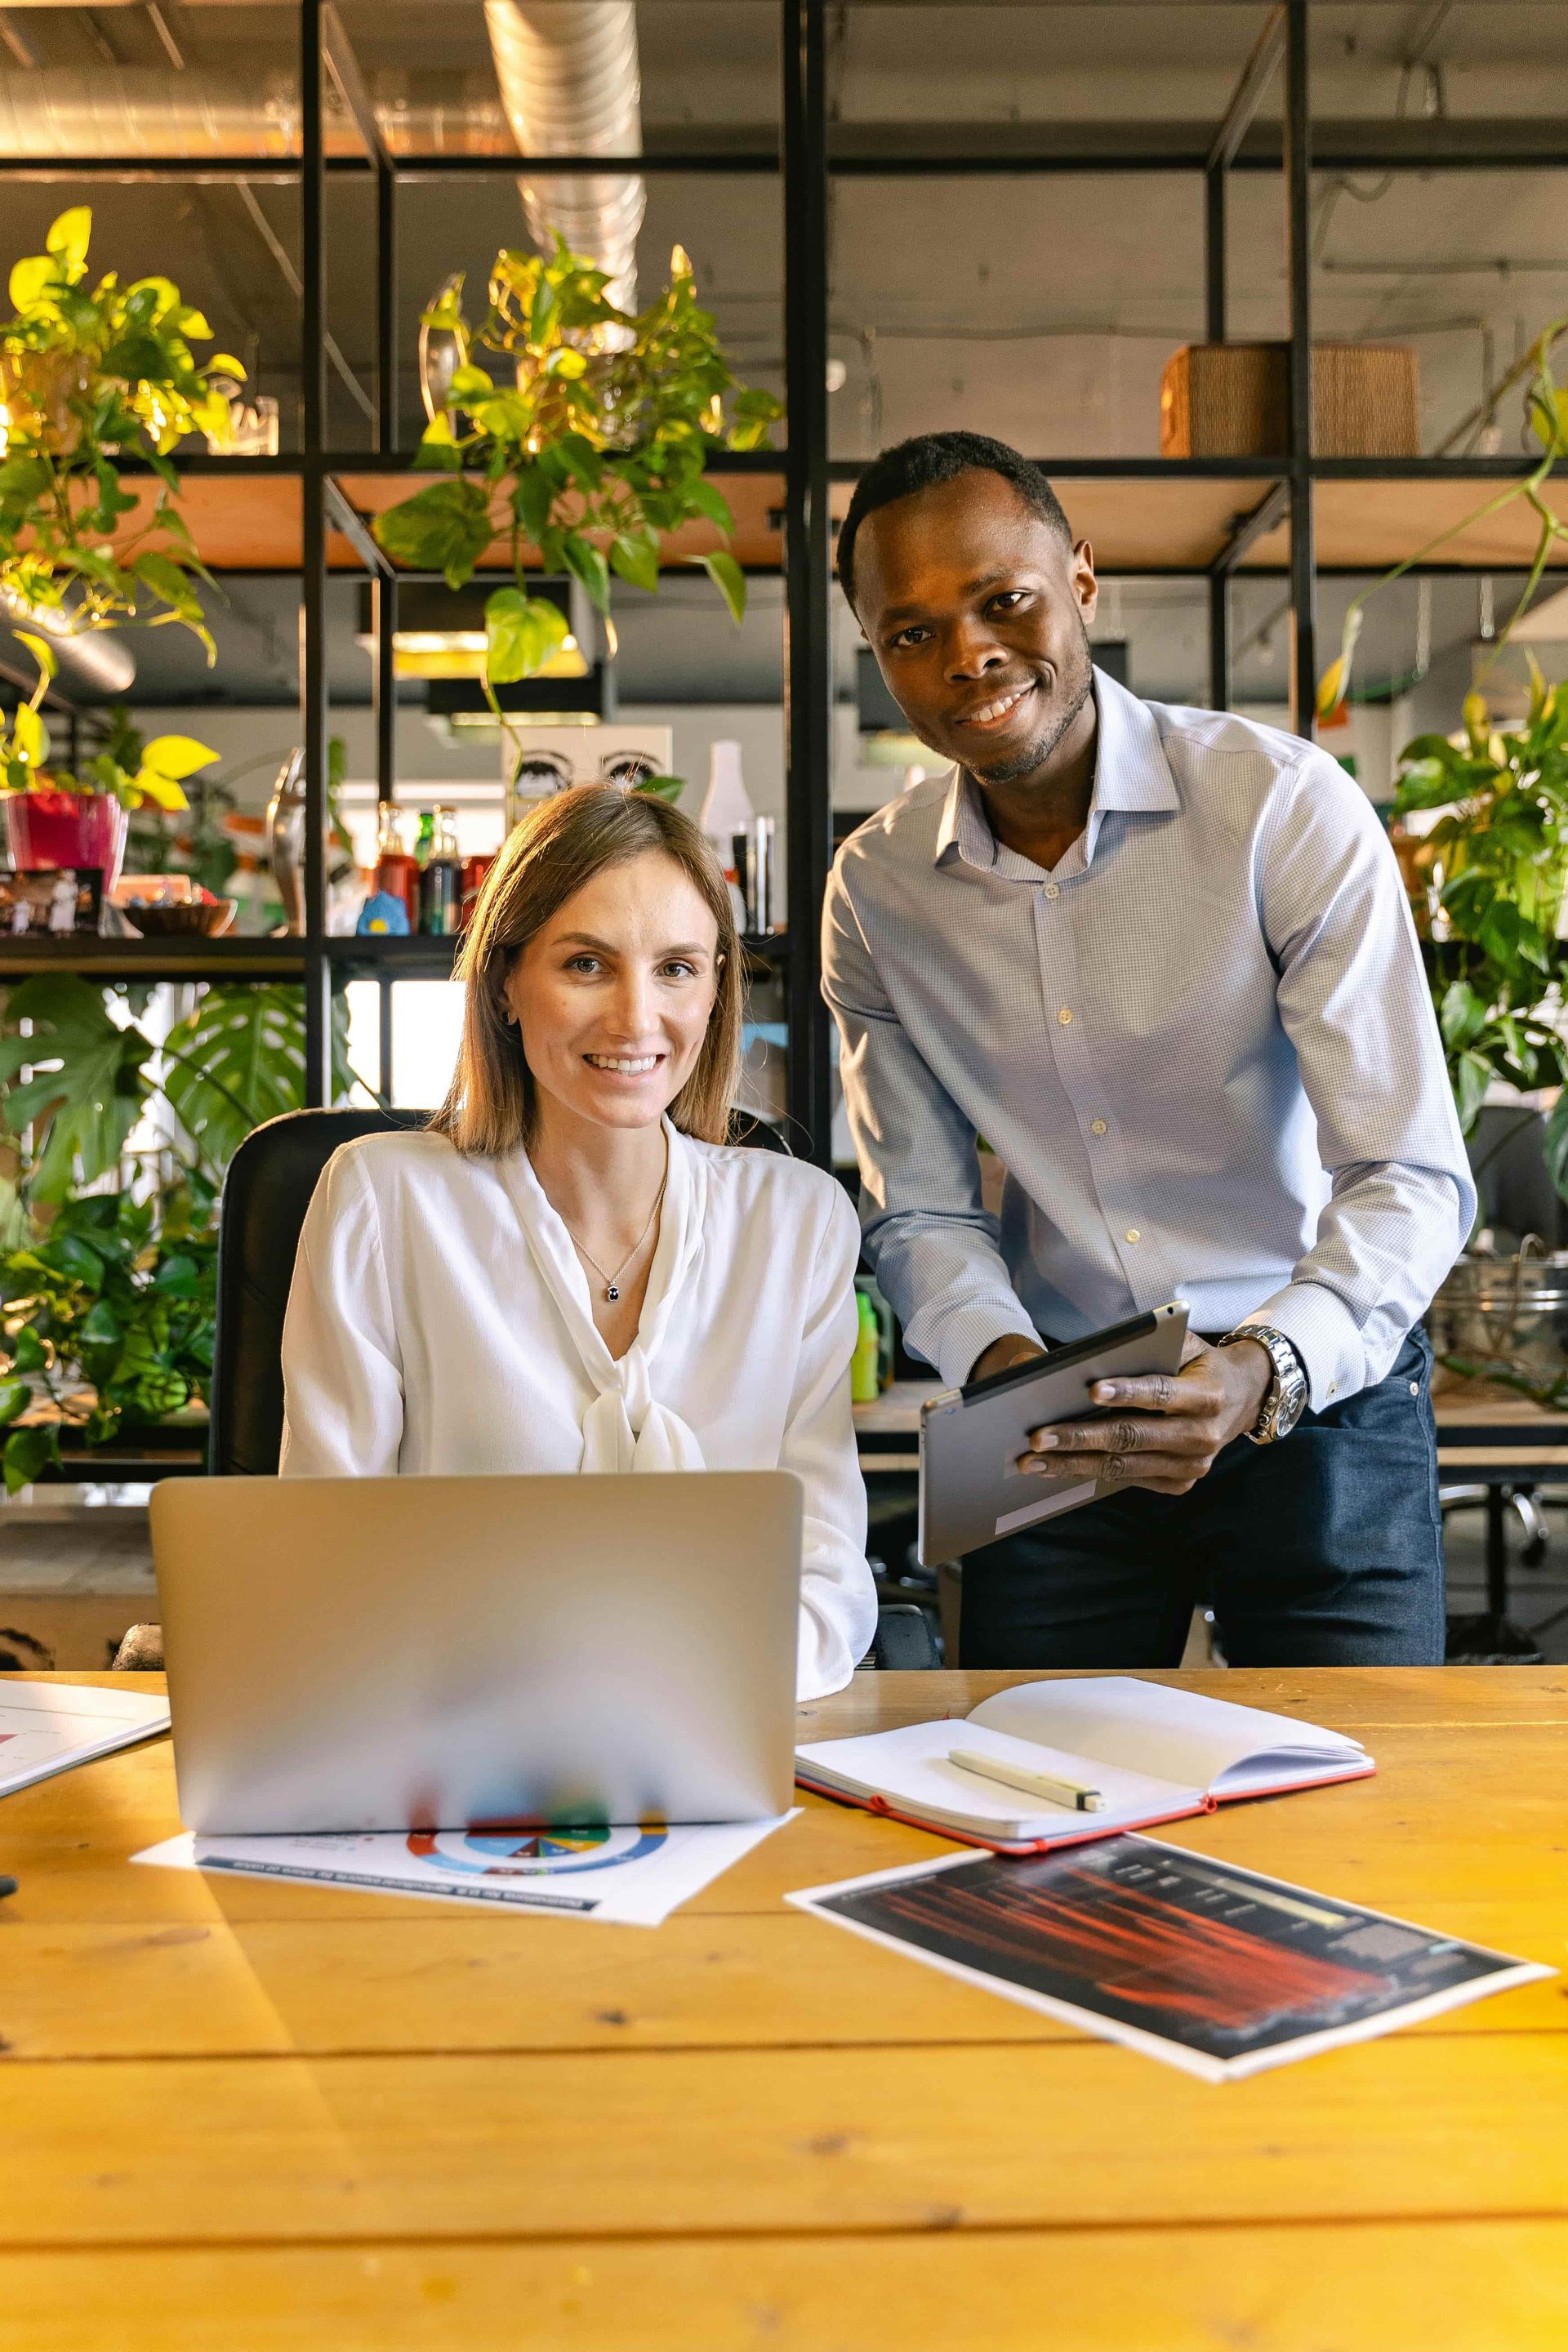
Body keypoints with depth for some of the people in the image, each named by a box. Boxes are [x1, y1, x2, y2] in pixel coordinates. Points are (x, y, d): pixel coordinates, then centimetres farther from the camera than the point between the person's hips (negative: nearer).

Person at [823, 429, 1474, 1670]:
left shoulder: (1288, 807, -15)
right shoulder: (874, 891, -2)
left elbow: (1412, 1181, -18)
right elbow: (922, 1210, 2)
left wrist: (1266, 1370, -35)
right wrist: (1001, 1358, -18)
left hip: (1318, 1394, -2)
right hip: (1058, 1426, 3)